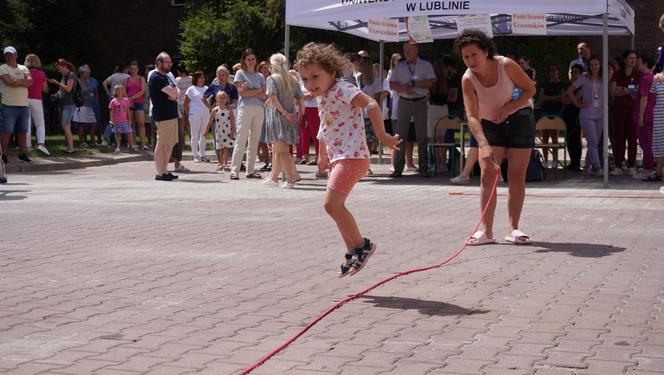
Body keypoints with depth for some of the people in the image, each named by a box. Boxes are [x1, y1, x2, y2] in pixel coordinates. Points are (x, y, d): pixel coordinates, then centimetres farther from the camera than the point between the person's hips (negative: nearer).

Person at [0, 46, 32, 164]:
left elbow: (30, 82, -1)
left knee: (22, 131, 8)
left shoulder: (23, 68, 14)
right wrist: (23, 81, -3)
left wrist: (17, 81, -11)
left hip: (23, 105, 5)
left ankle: (22, 155, 14)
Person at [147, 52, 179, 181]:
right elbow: (174, 93, -20)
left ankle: (165, 171, 18)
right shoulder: (156, 77, -12)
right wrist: (174, 92, 3)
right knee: (162, 144, -7)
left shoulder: (166, 76, 20)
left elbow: (175, 94, 15)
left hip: (171, 115, 10)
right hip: (163, 116, -10)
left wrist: (173, 94, -7)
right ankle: (160, 173, -5)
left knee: (170, 144, 12)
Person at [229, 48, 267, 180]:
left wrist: (249, 92, -6)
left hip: (259, 109, 4)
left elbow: (264, 95, 6)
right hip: (245, 108, -4)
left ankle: (250, 170, 9)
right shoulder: (240, 73, 6)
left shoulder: (260, 76, 16)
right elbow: (242, 92, -6)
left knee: (254, 141, 5)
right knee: (241, 141, -9)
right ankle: (234, 171, -11)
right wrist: (258, 91, 1)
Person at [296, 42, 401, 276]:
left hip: (352, 156, -10)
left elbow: (371, 104, -25)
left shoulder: (341, 89, -14)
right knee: (336, 206, 15)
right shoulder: (323, 99, 15)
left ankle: (361, 246, -5)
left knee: (331, 204, -17)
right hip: (339, 158, 10)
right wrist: (323, 156, 39)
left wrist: (382, 136, -28)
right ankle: (353, 253, 25)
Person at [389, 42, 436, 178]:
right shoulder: (399, 66, 13)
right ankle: (398, 169, 1)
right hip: (404, 102, 2)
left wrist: (414, 83, -13)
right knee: (400, 135, -2)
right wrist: (404, 88, -12)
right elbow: (391, 84, 6)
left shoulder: (426, 65, 7)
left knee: (422, 136, -1)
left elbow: (430, 82, -5)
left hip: (420, 102, -2)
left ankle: (423, 169, 4)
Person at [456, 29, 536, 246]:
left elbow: (530, 89, -10)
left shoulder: (505, 65, -22)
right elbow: (472, 116, -29)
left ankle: (513, 229, 4)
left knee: (517, 175, -2)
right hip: (490, 124, 1)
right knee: (487, 174, -9)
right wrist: (484, 145, -42)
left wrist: (508, 108, -25)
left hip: (519, 118, -1)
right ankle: (486, 231, -7)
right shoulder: (468, 79, -20)